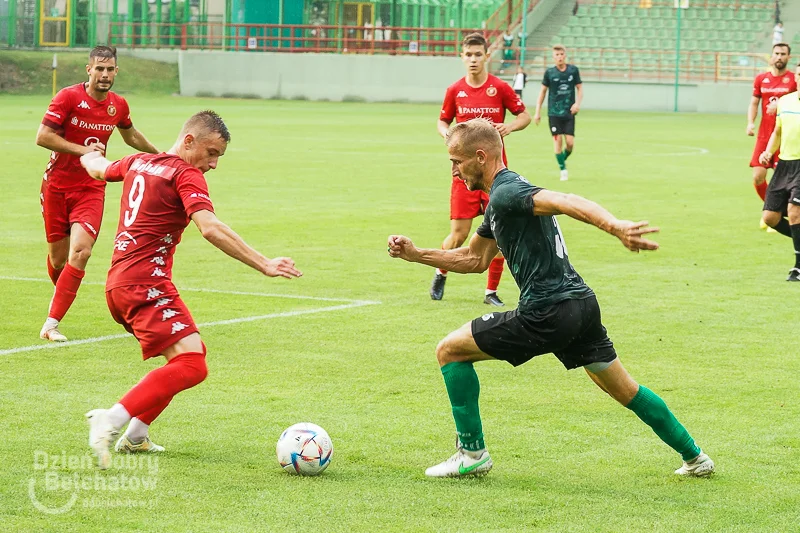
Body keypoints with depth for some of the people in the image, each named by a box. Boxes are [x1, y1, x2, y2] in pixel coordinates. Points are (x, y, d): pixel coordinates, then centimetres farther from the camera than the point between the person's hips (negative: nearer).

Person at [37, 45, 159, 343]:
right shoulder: (69, 97, -11)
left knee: (81, 252, -19)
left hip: (91, 189, 2)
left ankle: (51, 324, -17)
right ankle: (61, 299, 41)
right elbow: (42, 137, -16)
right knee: (58, 257, 7)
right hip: (57, 187, -2)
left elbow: (130, 135, 24)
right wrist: (82, 150, -22)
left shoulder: (118, 105, 3)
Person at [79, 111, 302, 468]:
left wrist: (90, 156, 63)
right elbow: (210, 228, -23)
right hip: (146, 286, -10)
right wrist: (264, 265, -25)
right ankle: (112, 420, -29)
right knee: (191, 366, -20)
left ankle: (135, 436, 20)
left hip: (117, 284, 10)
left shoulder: (138, 163, 16)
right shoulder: (186, 175, -9)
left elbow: (98, 169, 38)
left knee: (186, 356, 21)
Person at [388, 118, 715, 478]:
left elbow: (566, 202, -29)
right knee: (626, 391, 21)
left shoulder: (506, 193, -11)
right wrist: (416, 254, 22)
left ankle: (472, 453, 6)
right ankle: (694, 458, 28)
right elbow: (475, 259, 29)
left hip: (548, 313, -10)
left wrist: (616, 228, -45)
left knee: (450, 351, 3)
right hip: (580, 304, 10)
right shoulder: (500, 200, 20)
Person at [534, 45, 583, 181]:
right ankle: (562, 168, 4)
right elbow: (543, 91, 7)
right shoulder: (549, 72, -1)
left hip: (569, 112, 1)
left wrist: (577, 103, -7)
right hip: (554, 112, -1)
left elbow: (580, 88, 10)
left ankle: (563, 159, 25)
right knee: (558, 140, -8)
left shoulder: (573, 70, 2)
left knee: (570, 143, -5)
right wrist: (537, 111, 4)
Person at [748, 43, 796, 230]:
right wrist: (750, 122, -5)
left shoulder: (793, 79, -2)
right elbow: (754, 103, 12)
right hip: (764, 135, 3)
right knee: (758, 177, -1)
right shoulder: (761, 79, 9)